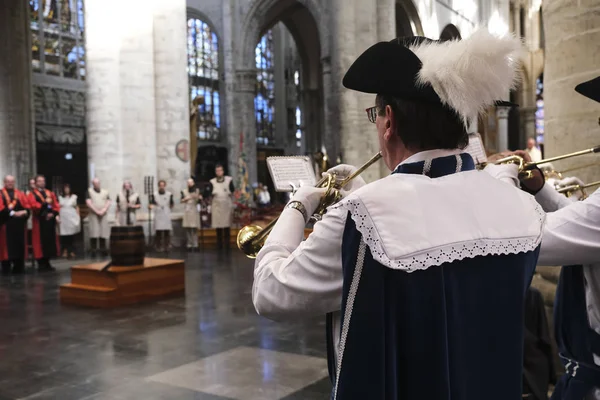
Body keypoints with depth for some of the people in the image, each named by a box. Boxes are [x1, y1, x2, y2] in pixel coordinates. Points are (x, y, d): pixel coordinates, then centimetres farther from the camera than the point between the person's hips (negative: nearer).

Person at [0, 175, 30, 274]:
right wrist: (12, 213, -20)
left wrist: (24, 212, -13)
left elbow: (28, 207, 8)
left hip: (19, 224, 4)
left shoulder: (20, 194, 16)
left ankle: (18, 268, 11)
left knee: (19, 245, 5)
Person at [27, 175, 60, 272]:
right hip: (39, 221, -5)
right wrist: (44, 203, -25)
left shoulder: (50, 193, 17)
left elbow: (56, 205, 9)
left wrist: (56, 214, -6)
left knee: (50, 240, 6)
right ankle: (41, 264, 0)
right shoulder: (32, 194, 1)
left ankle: (47, 263, 14)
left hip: (50, 220, 5)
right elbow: (33, 205, -16)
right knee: (40, 241, -5)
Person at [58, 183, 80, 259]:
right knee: (64, 235, -3)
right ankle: (65, 251, 3)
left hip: (72, 218, -1)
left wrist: (78, 217, 3)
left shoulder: (74, 197, 6)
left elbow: (77, 208, 8)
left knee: (72, 235, -3)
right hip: (63, 218, 1)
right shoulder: (60, 197, 11)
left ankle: (72, 251, 0)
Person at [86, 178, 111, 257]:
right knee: (94, 232, -9)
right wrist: (96, 211, -12)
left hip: (103, 214, 3)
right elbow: (88, 202, -5)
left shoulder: (105, 192, 13)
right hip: (93, 214, -3)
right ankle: (93, 250, -7)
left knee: (104, 231, 1)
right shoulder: (89, 191, 4)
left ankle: (103, 249, 6)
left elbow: (108, 202, 5)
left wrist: (103, 210, -11)